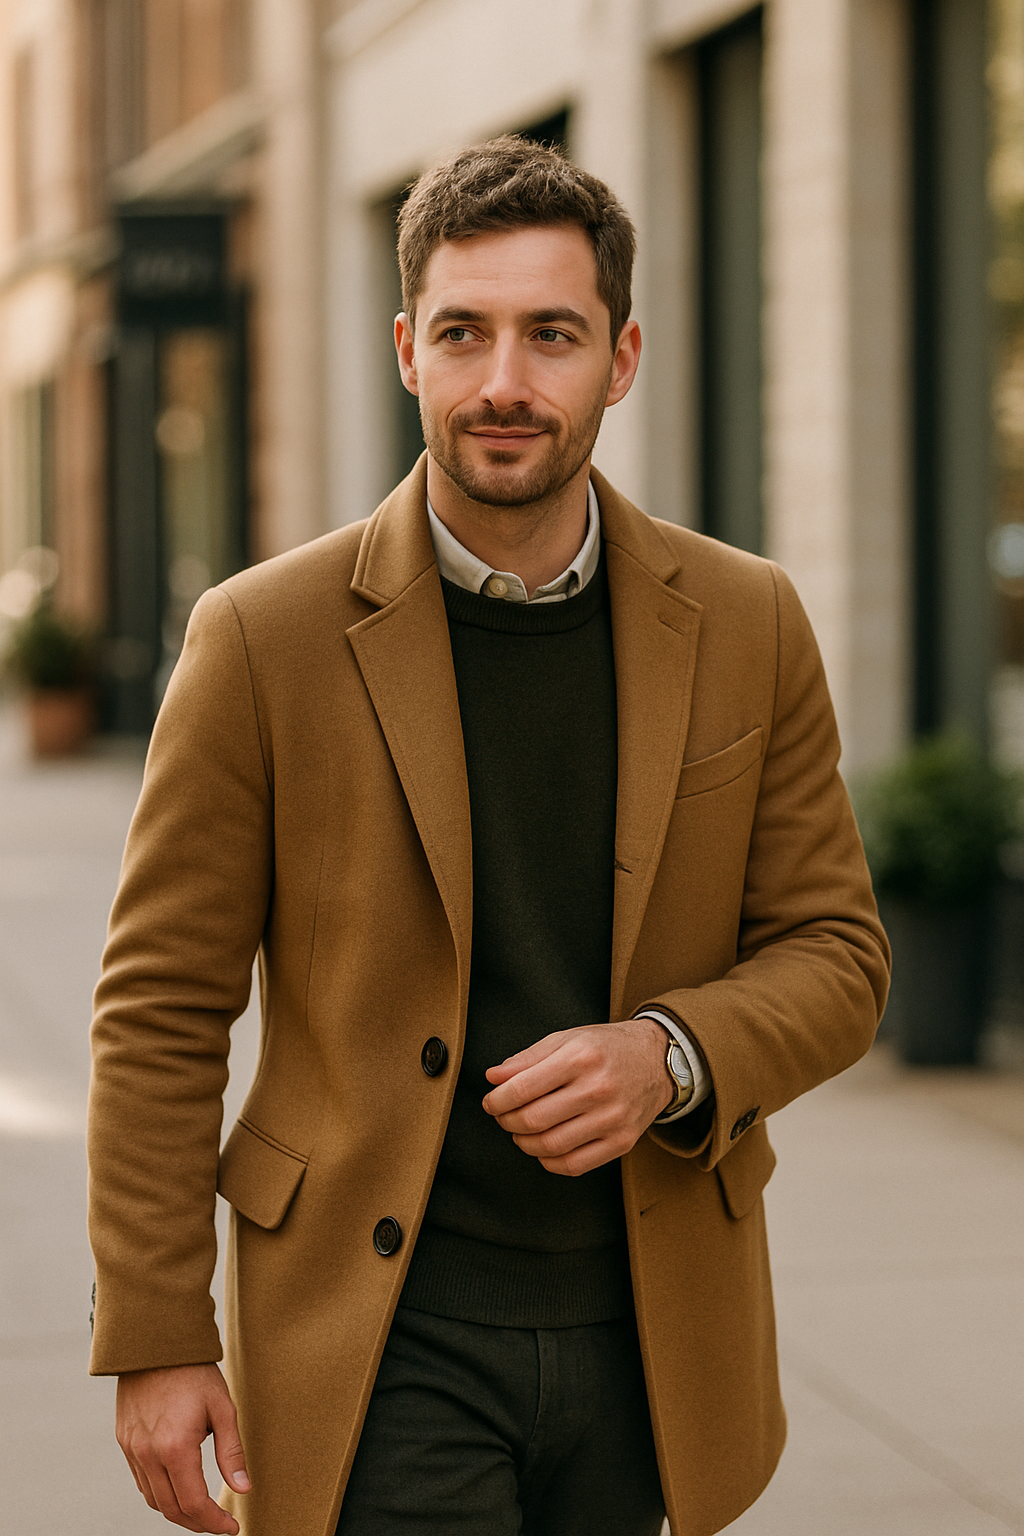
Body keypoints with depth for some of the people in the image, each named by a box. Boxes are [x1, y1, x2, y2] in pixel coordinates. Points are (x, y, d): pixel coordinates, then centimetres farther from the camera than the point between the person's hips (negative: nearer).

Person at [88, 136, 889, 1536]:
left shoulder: (746, 628, 0)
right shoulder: (266, 637, -8)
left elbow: (835, 956, 5)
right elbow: (161, 1012, -4)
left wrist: (670, 1057, -16)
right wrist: (154, 1342, -7)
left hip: (644, 1321, 3)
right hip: (383, 1336, -3)